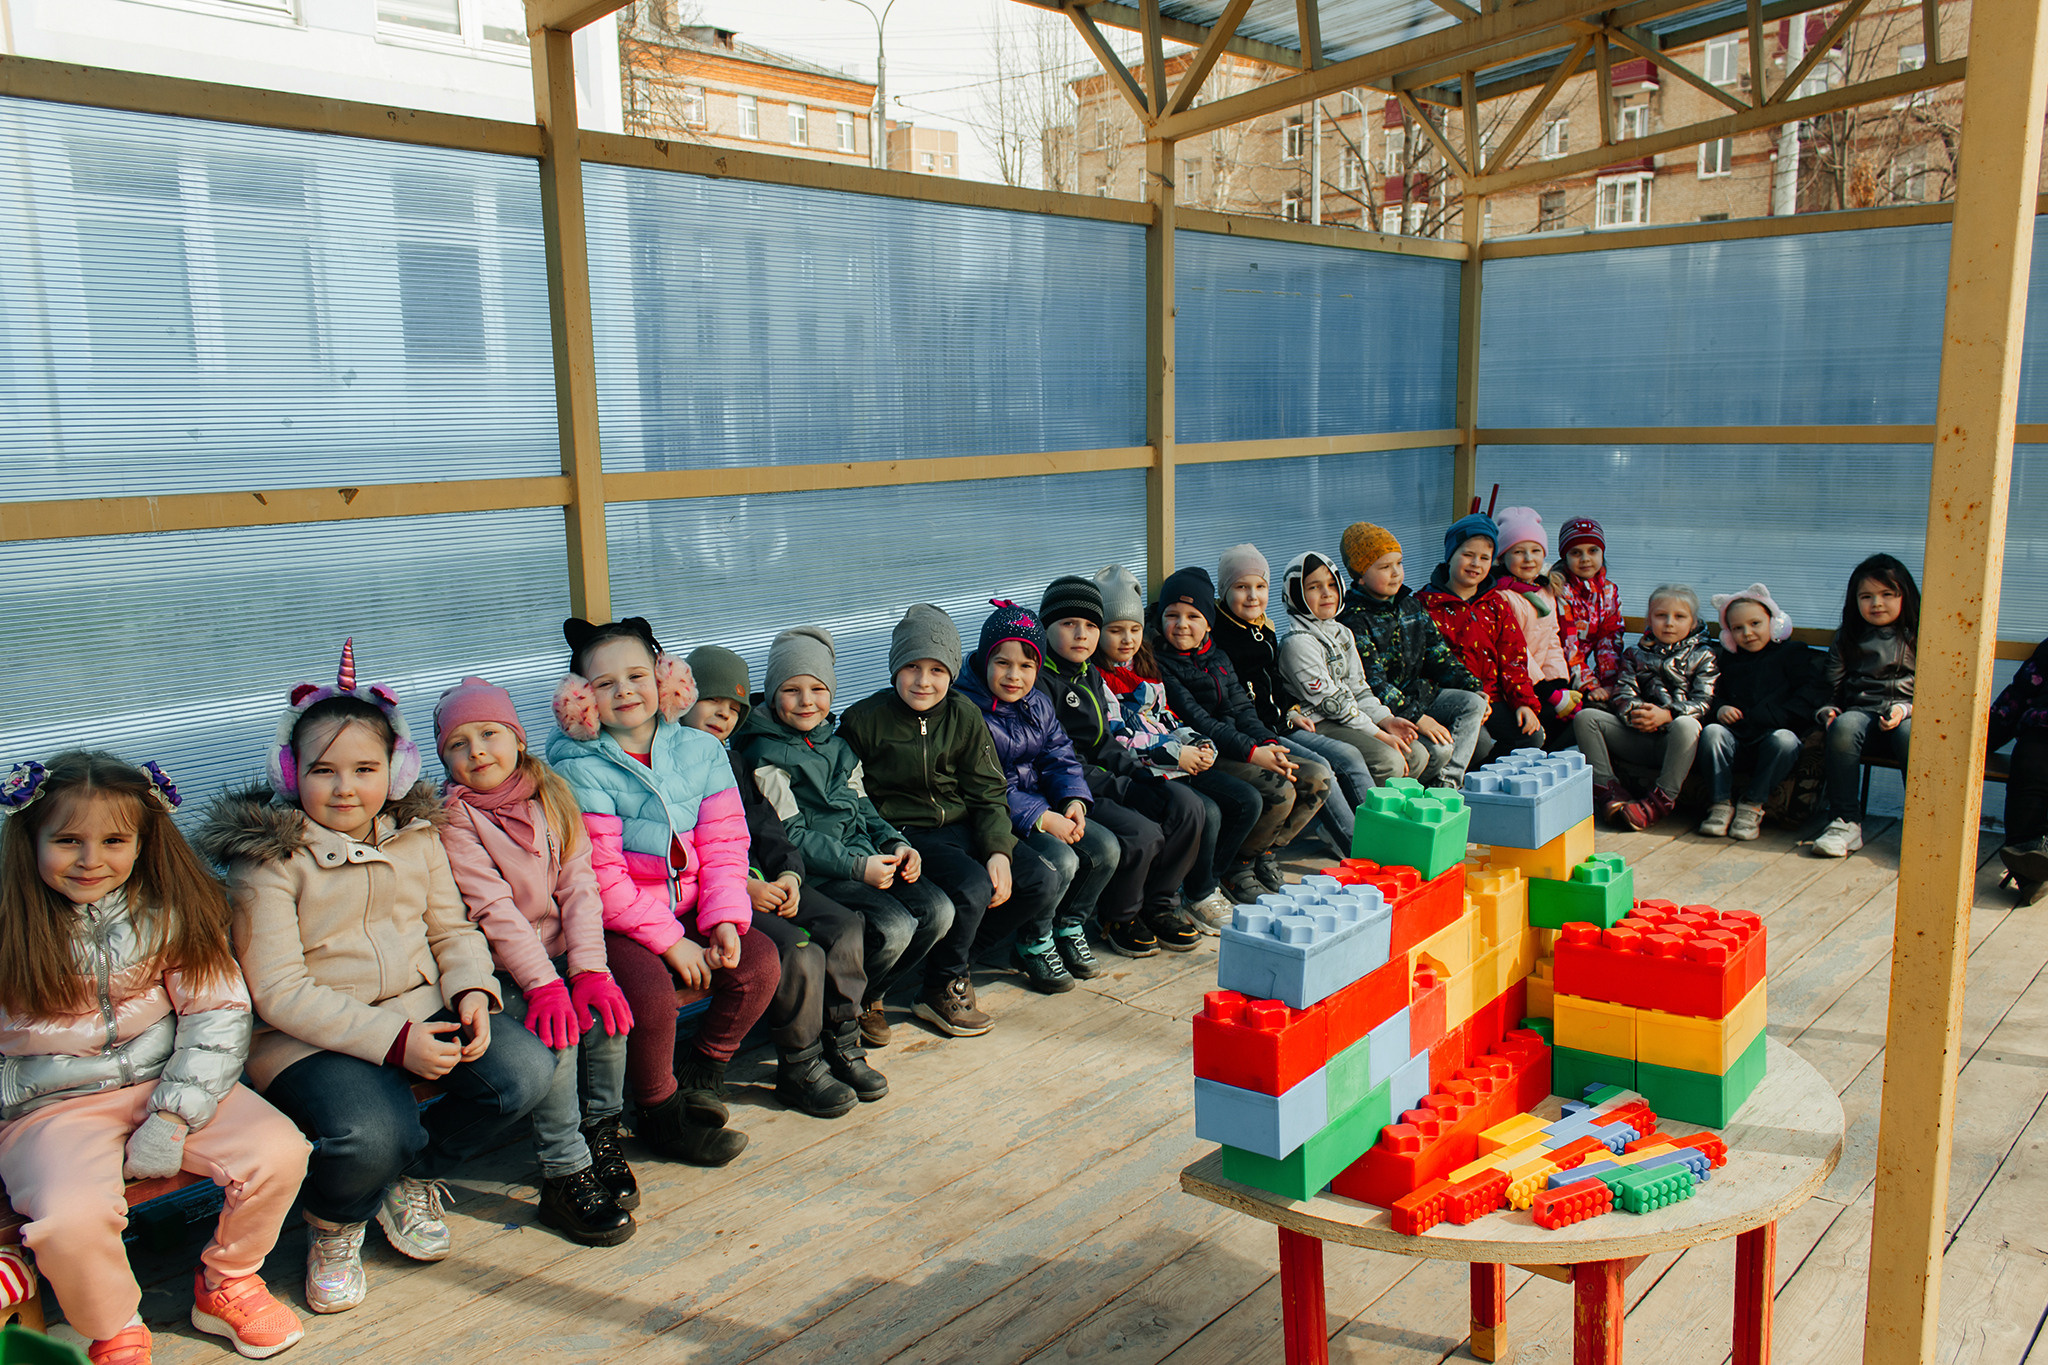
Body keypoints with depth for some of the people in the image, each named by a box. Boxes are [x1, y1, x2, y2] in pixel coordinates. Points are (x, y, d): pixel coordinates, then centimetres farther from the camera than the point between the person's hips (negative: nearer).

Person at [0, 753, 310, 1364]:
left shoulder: (168, 912, -2)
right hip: (51, 1108, -2)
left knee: (280, 1152, -18)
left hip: (164, 1081, 2)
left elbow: (219, 1012, -3)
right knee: (72, 1218, -31)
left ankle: (225, 1284, 12)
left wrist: (173, 1115, -12)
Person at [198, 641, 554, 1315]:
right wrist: (391, 1039, -22)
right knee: (367, 1134, -34)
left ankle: (410, 1180, 11)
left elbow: (452, 928, 13)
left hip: (423, 1011, 5)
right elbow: (278, 990, -14)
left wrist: (472, 989, -10)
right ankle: (334, 1226, 7)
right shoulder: (269, 860, -9)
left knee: (526, 1070, -19)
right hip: (309, 1038, -5)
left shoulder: (417, 836, 7)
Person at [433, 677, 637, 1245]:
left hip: (560, 954, 4)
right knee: (555, 1034, -25)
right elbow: (494, 908, -16)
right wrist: (543, 985, -25)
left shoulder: (550, 795, 7)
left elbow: (579, 886, -1)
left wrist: (588, 969, -14)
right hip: (499, 969, -4)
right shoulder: (453, 817, -7)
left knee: (606, 1011, -19)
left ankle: (601, 1133, 3)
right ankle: (565, 1175, -13)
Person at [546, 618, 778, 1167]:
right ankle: (661, 1111, -3)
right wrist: (670, 940, -18)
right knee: (648, 986, -30)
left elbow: (724, 844, 2)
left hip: (688, 910, 5)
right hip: (613, 922, -5)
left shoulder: (700, 749, 4)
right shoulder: (579, 766, -10)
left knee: (760, 962, -15)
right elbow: (601, 876, -15)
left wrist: (725, 919, -14)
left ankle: (700, 1072, 10)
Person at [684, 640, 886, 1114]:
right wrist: (741, 887, -20)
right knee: (798, 951, -26)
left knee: (845, 927, -13)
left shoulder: (732, 763, 23)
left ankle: (841, 1046, -1)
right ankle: (798, 1069, -8)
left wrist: (788, 874, -3)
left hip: (764, 879, 8)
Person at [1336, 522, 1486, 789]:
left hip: (1421, 694, 8)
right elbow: (1372, 682, -21)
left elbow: (1438, 655, 16)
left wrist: (1474, 688, 2)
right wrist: (1417, 718, -27)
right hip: (1385, 713, -8)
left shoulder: (1409, 605, 11)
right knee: (1439, 749, -26)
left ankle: (1449, 779, -13)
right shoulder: (1352, 619, -15)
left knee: (1473, 703, -12)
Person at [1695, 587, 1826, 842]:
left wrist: (1774, 717, -16)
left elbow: (1814, 692, -3)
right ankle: (1721, 803, -24)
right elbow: (1716, 694, 24)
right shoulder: (1728, 659, 20)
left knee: (1783, 740, -37)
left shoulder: (1793, 653, 8)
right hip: (1737, 737, 3)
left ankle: (1753, 804, -23)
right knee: (1711, 732, -29)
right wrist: (1719, 709, -2)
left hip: (1775, 733, -3)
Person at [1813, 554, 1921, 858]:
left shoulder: (1920, 637, 11)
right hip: (1862, 712, 1)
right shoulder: (1847, 637, 18)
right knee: (1843, 727, -34)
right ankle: (1845, 822, -34)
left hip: (1908, 716, -1)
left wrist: (1906, 710, -12)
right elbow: (1833, 686, 16)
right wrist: (1828, 711, -3)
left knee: (1912, 737, -37)